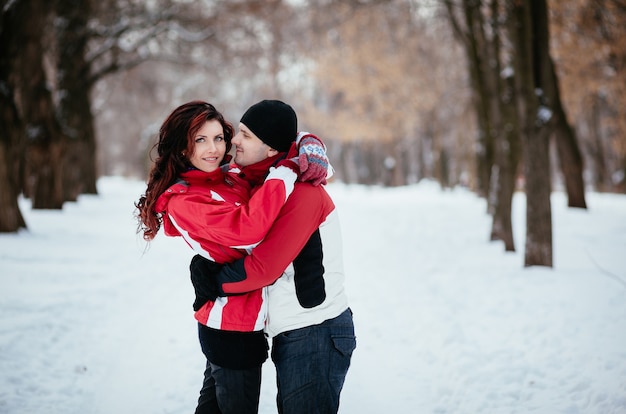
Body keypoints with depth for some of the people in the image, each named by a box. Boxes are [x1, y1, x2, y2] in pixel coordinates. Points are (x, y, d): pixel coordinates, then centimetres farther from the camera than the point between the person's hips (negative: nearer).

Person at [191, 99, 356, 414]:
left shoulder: (302, 191, -20)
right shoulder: (264, 184, 10)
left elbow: (264, 268, -22)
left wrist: (213, 282, -8)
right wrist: (202, 263, -6)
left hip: (316, 336, -9)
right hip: (292, 334, 9)